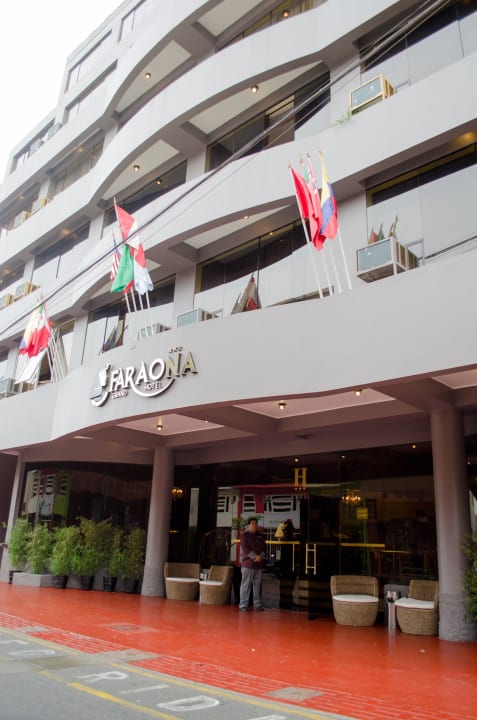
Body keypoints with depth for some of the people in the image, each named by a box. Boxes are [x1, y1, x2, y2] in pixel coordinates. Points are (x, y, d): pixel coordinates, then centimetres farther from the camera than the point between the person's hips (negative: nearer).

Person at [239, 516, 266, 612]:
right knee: (246, 585, -5)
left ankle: (258, 605, 15)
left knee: (258, 585, 7)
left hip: (259, 564, 5)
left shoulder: (260, 536, 16)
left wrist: (260, 557, -8)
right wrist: (255, 557, -15)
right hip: (247, 563, -5)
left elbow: (263, 548, 10)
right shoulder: (244, 535, 0)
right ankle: (243, 605, 0)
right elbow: (245, 548, -9)